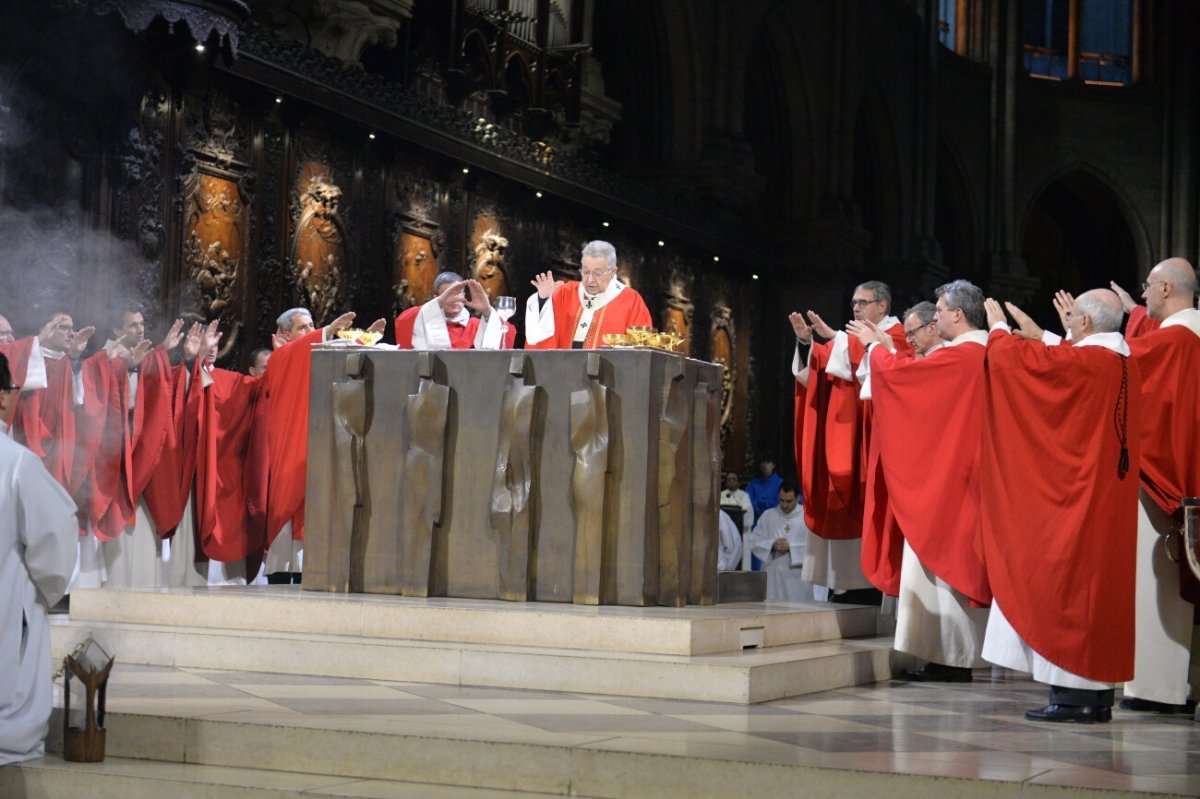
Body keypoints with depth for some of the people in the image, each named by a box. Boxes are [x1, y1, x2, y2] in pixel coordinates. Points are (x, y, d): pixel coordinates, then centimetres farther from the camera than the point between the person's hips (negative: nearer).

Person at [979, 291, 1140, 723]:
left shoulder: (1080, 362, -17)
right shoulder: (1126, 366, 8)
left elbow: (1012, 358, -10)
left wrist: (998, 327, 10)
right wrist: (1039, 338, 28)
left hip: (1073, 500, -8)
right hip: (1113, 504, 8)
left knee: (1066, 587, -3)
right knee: (1101, 586, 11)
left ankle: (1073, 694, -3)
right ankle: (1099, 692, 14)